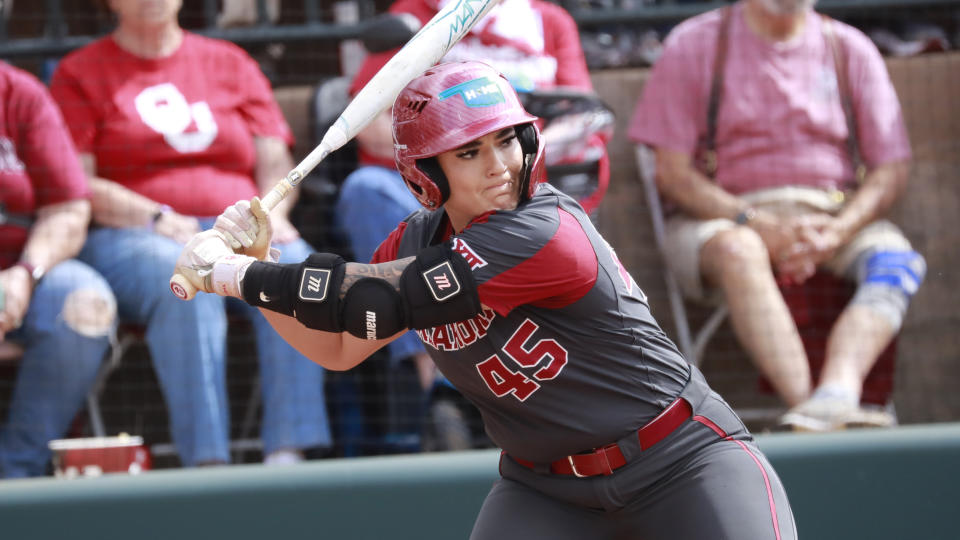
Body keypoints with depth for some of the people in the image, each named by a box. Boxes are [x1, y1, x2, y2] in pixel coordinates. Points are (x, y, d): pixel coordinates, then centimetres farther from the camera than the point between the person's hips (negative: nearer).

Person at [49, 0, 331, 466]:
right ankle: (207, 464, -46)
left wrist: (270, 212, -8)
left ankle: (288, 454, -40)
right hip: (130, 238, -3)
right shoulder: (80, 73, 12)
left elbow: (276, 164, 15)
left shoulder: (231, 64, 22)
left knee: (295, 268, -31)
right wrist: (158, 218, -16)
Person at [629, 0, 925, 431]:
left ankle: (836, 396, -53)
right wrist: (762, 228, -17)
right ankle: (806, 404, -50)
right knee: (738, 250, -37)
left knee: (896, 259, -29)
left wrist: (836, 232, -15)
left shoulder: (850, 49, 12)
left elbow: (891, 168, 6)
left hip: (838, 217, 2)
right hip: (726, 215, -2)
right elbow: (673, 174, -2)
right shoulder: (695, 44, 5)